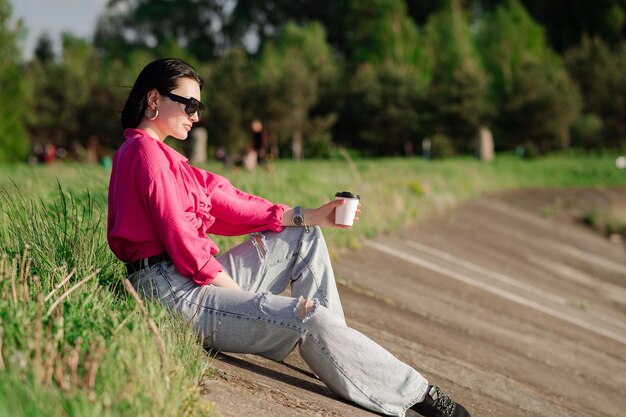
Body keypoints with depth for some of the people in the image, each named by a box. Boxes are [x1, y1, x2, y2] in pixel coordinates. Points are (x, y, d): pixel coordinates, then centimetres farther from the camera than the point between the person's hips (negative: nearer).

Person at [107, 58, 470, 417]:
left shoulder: (161, 155, 21)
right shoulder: (147, 151, -11)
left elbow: (223, 200, 13)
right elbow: (180, 237, -17)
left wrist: (308, 217, 5)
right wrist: (241, 294, -13)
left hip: (198, 277, 11)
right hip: (174, 291, -11)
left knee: (304, 237, 12)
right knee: (309, 318, -21)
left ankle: (337, 352, 1)